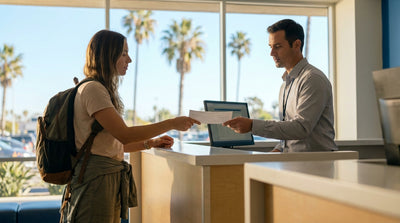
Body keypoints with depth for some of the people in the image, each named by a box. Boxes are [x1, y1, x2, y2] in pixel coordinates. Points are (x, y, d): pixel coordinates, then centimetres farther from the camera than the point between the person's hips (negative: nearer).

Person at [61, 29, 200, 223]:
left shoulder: (102, 90, 19)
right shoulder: (92, 89, -12)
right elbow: (123, 134, -20)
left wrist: (150, 143, 11)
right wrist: (171, 124, -16)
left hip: (111, 178, 10)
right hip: (97, 176, -10)